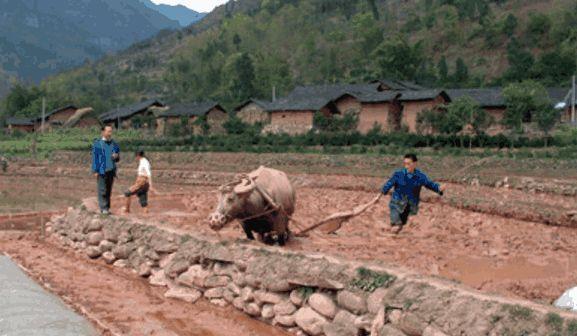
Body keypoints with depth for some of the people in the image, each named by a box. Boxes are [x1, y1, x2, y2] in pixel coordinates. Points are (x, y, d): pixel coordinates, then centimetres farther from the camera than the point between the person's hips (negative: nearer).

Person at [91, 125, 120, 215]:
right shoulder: (97, 143, -2)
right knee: (102, 190, -4)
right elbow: (94, 157, -3)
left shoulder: (114, 144, 11)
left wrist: (116, 156, -6)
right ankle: (103, 208, -2)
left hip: (111, 171, 4)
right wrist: (95, 171, -8)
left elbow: (117, 159, 18)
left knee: (109, 190, 7)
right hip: (101, 171, -4)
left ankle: (107, 208, 12)